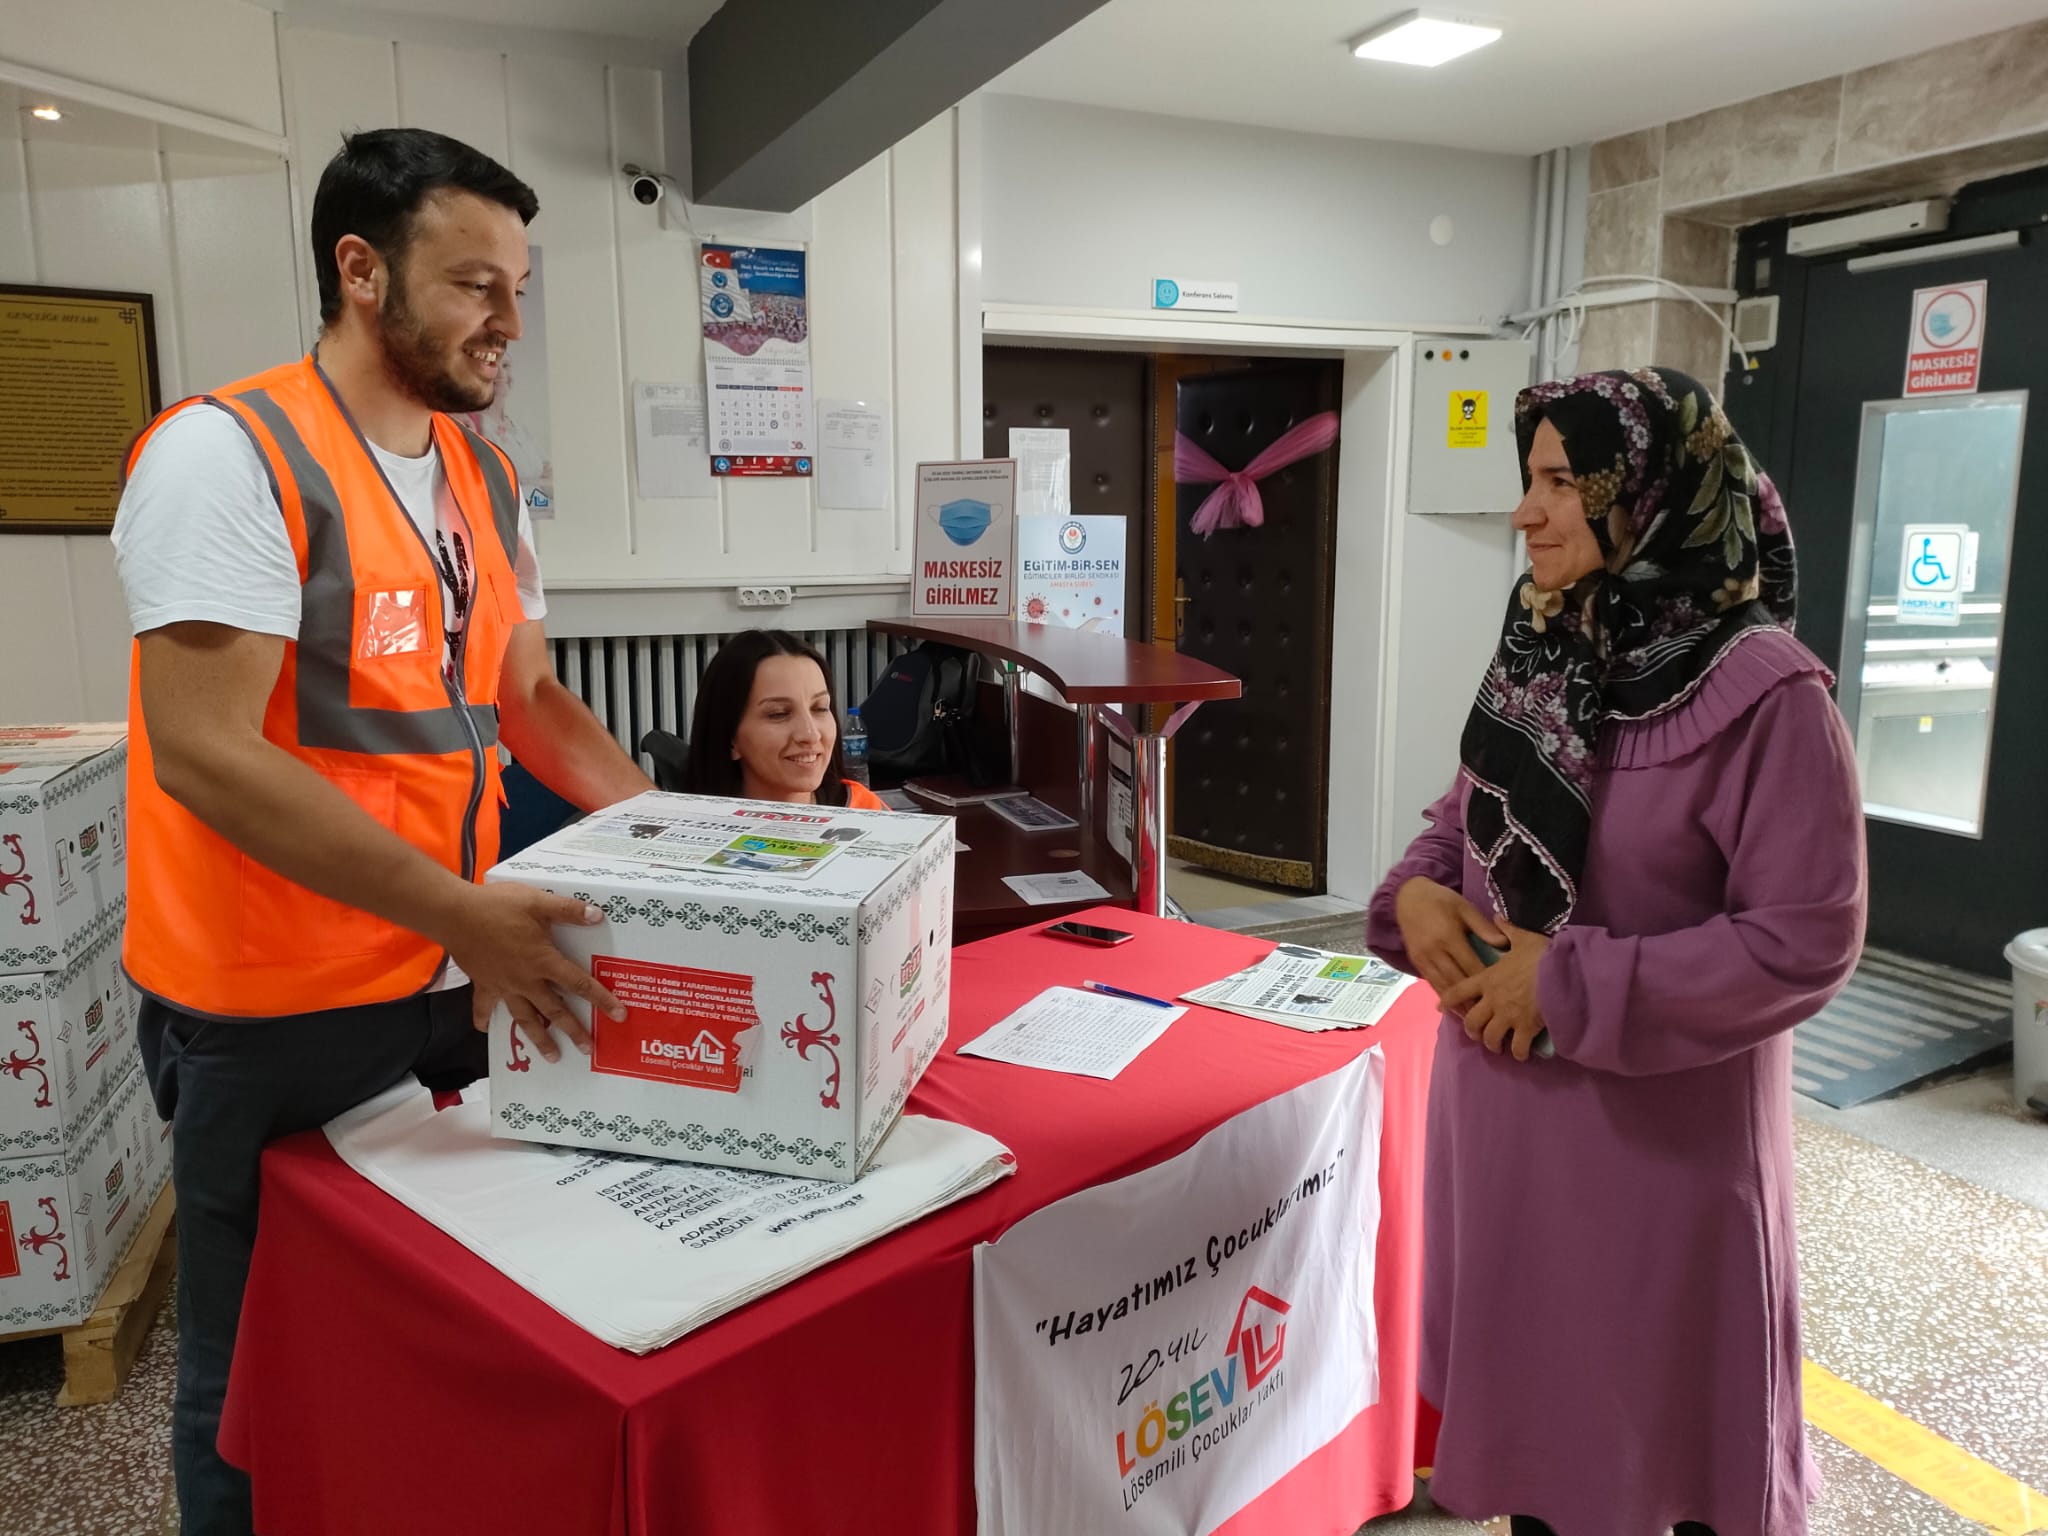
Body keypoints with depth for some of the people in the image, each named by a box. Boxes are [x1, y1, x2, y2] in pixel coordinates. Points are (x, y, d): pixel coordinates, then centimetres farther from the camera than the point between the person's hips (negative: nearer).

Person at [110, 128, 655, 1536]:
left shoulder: (487, 478, 8)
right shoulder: (227, 453, -15)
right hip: (276, 1014, -6)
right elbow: (205, 752, -22)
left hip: (454, 985, 7)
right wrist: (460, 912, -28)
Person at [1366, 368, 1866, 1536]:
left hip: (1662, 1132, -6)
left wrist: (1573, 983, -22)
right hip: (1505, 1102, 6)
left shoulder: (1764, 694, -19)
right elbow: (1469, 815, 12)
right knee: (1527, 1371, 23)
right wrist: (1420, 893, -10)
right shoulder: (1544, 652, 2)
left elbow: (1805, 942, -20)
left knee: (1666, 1401, 16)